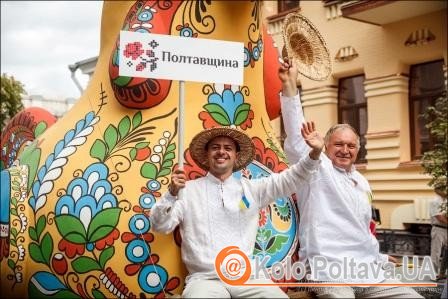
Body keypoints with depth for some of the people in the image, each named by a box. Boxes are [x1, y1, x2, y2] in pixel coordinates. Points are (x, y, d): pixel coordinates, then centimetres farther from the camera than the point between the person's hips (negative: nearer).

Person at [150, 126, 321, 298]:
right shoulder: (188, 189, 6)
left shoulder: (250, 188, 14)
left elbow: (288, 180, 7)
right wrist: (172, 193, -15)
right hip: (205, 280, -2)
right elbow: (159, 226, 1)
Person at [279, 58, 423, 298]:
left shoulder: (362, 183, 22)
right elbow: (295, 138, -18)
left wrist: (379, 258, 29)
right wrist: (289, 85, -26)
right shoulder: (316, 168, -1)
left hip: (367, 270, 7)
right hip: (327, 270, -6)